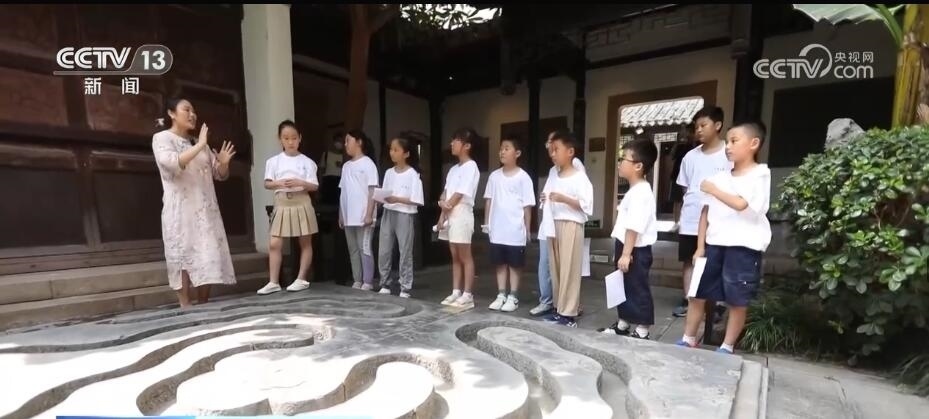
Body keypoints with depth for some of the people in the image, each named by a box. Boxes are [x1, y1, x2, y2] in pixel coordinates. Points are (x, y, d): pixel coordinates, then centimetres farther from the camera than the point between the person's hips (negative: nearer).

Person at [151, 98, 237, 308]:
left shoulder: (199, 144, 19)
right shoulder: (161, 138, 2)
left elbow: (220, 175, 18)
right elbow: (172, 163, -20)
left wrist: (224, 163, -3)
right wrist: (200, 145, -17)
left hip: (206, 209, 5)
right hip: (180, 210, -5)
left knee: (207, 257, 3)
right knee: (183, 256, -6)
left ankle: (204, 306, 10)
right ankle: (185, 308, 0)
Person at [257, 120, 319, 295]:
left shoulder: (307, 161, 0)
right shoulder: (273, 161, 6)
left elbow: (315, 186, -3)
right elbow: (267, 183, 4)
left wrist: (300, 183, -20)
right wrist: (279, 183, -16)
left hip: (301, 204, -2)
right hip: (282, 205, 2)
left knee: (305, 243, 4)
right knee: (274, 244, -1)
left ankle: (301, 279, 15)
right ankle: (273, 282, 8)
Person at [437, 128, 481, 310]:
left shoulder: (471, 167, -7)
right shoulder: (453, 169, 17)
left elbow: (460, 193, -14)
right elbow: (446, 193, 11)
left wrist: (446, 205, -3)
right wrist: (442, 215, -1)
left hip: (461, 214, -8)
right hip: (449, 215, 8)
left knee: (465, 256, -3)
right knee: (455, 256, 11)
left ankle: (467, 296, 4)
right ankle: (456, 293, 17)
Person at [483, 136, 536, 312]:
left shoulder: (523, 177, -5)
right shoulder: (494, 176, 7)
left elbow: (527, 205, -5)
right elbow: (489, 200, 10)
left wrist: (527, 229, -5)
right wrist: (486, 222, 7)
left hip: (515, 230, -4)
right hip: (497, 229, 4)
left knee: (514, 264, 6)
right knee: (500, 263, 12)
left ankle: (513, 297, 17)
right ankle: (501, 295, 22)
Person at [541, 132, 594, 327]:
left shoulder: (579, 177, -8)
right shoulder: (553, 177, 14)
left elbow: (587, 205, -14)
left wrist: (564, 199, -22)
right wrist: (545, 199, 2)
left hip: (571, 225, -7)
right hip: (554, 225, 7)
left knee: (569, 269, -4)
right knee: (555, 268, 10)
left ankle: (569, 313, 4)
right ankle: (559, 308, 21)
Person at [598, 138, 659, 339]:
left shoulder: (640, 193, -20)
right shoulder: (635, 191, 14)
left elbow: (634, 227, -25)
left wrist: (626, 254, -25)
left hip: (636, 250, -10)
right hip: (627, 247, 10)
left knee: (638, 290, 2)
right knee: (623, 287, 18)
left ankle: (642, 331, 16)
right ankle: (622, 324, 32)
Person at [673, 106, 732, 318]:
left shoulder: (728, 155, -4)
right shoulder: (691, 156, 8)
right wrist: (682, 217, 10)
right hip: (690, 221, 4)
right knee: (689, 261, 10)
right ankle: (686, 302, 19)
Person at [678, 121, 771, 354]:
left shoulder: (760, 175, -4)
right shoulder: (720, 177, 10)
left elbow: (741, 204, -21)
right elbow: (706, 212, 8)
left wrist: (713, 190, -10)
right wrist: (700, 246, 4)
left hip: (744, 246, -5)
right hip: (715, 243, 5)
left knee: (737, 300, 4)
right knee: (697, 292, 8)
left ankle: (727, 346, 19)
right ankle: (688, 339, 21)